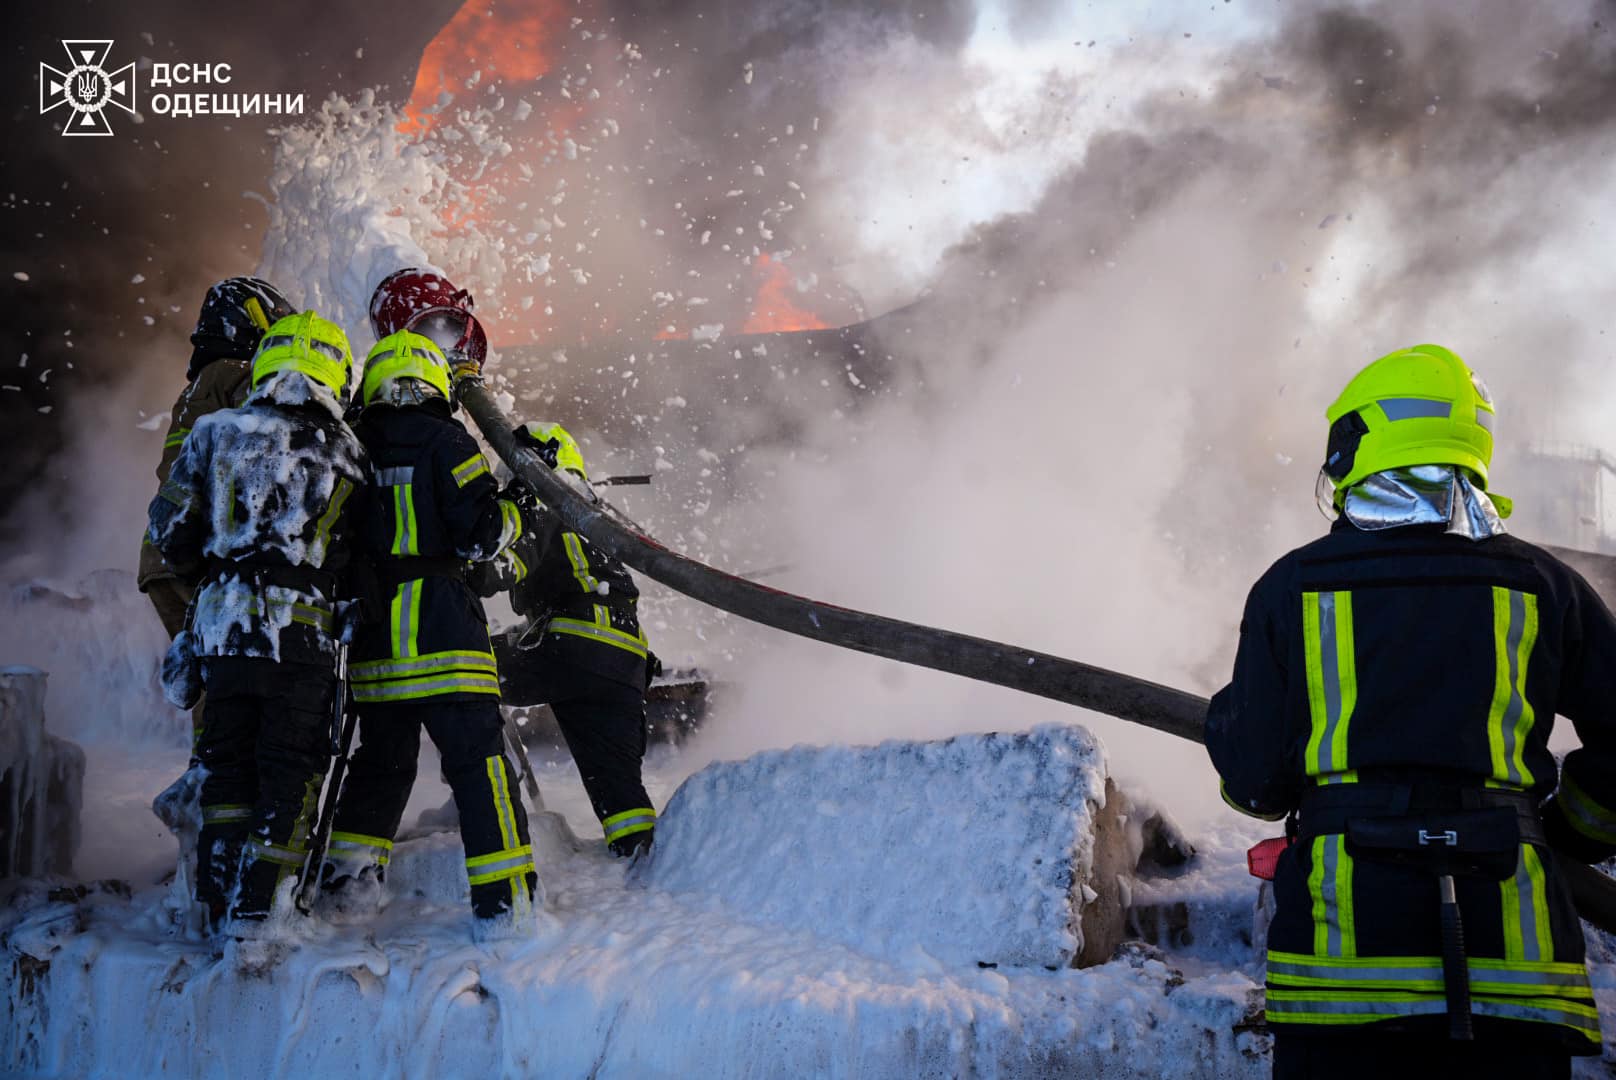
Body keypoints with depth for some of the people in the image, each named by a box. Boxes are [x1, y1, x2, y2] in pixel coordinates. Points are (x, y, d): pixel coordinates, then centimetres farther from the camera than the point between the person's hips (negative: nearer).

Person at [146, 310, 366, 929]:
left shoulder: (216, 431, 4)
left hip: (222, 627, 2)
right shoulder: (347, 455, 4)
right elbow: (359, 560, 5)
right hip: (302, 632, -2)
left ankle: (219, 903, 18)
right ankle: (258, 910, 3)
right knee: (290, 778, 6)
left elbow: (169, 528, 4)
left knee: (227, 767, 15)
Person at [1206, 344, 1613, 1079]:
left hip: (1344, 930, -1)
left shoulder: (1293, 586, 3)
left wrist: (1226, 719, 25)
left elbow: (1257, 782, 3)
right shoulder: (1542, 585, 7)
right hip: (1513, 944, 1)